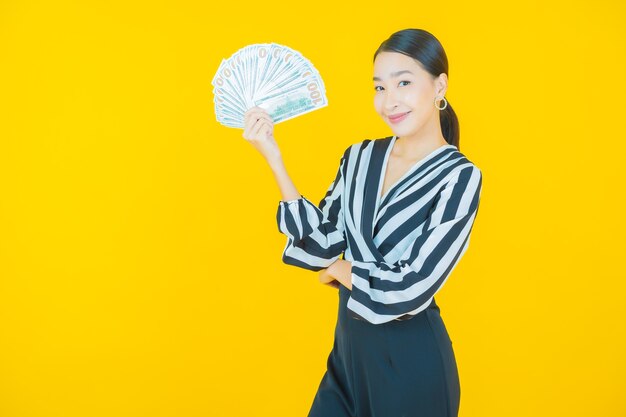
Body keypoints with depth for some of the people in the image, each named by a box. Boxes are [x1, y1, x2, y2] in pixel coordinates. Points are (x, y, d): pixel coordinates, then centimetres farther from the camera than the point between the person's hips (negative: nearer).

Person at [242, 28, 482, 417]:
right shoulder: (359, 157, 1)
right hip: (349, 344, 5)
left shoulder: (459, 176, -15)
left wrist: (341, 271, -5)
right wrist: (274, 158, -9)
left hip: (410, 358, -5)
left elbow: (409, 289, -20)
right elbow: (320, 247, -6)